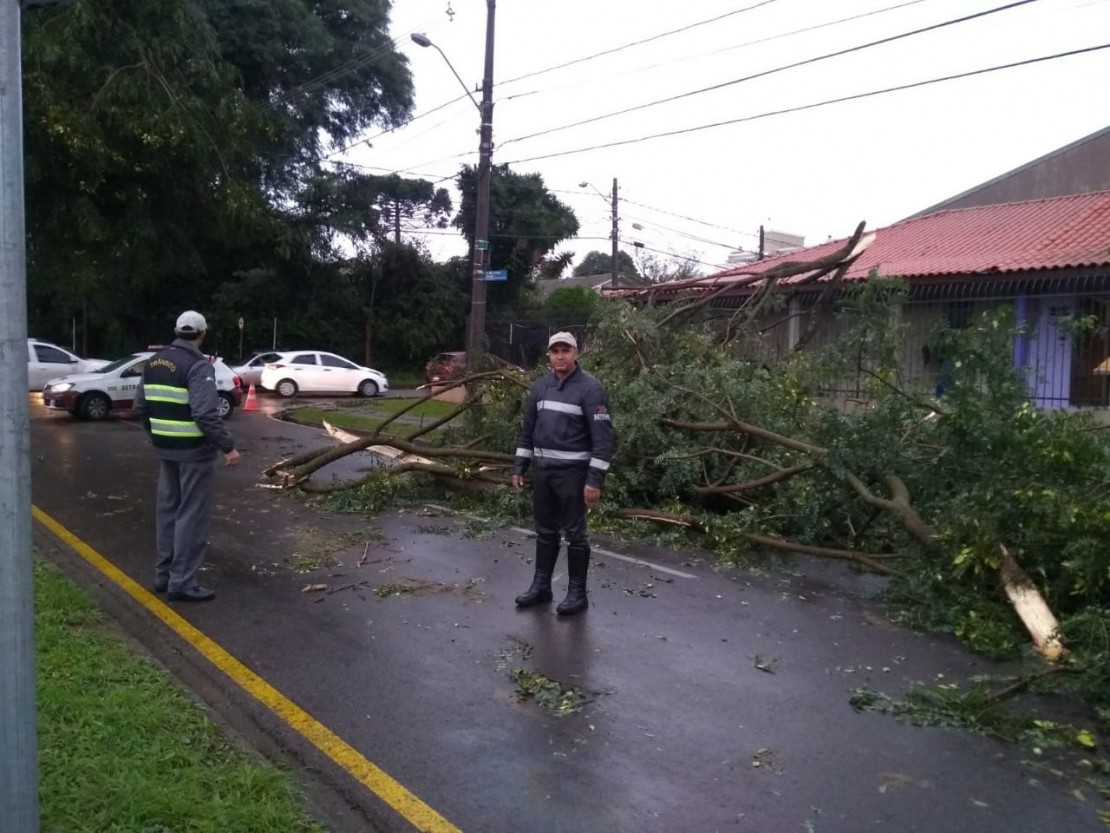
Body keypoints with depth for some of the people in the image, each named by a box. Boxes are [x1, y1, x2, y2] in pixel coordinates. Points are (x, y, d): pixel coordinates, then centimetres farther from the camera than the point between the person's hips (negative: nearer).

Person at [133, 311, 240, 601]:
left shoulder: (154, 361, 9)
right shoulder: (198, 365, -17)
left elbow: (140, 405, 14)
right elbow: (206, 414, -25)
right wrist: (228, 447, -20)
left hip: (166, 448, 8)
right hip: (194, 450, -8)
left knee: (168, 509, 17)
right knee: (192, 515, -1)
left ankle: (164, 574, 25)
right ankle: (182, 581, 2)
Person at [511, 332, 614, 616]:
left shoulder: (591, 388, -12)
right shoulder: (540, 386, 7)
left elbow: (602, 437, -15)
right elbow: (527, 429, 14)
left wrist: (595, 479, -19)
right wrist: (519, 467, 10)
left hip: (572, 471, -6)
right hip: (541, 469, 6)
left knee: (574, 533, 2)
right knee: (545, 531, 14)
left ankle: (577, 593, 14)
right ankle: (541, 586, 26)